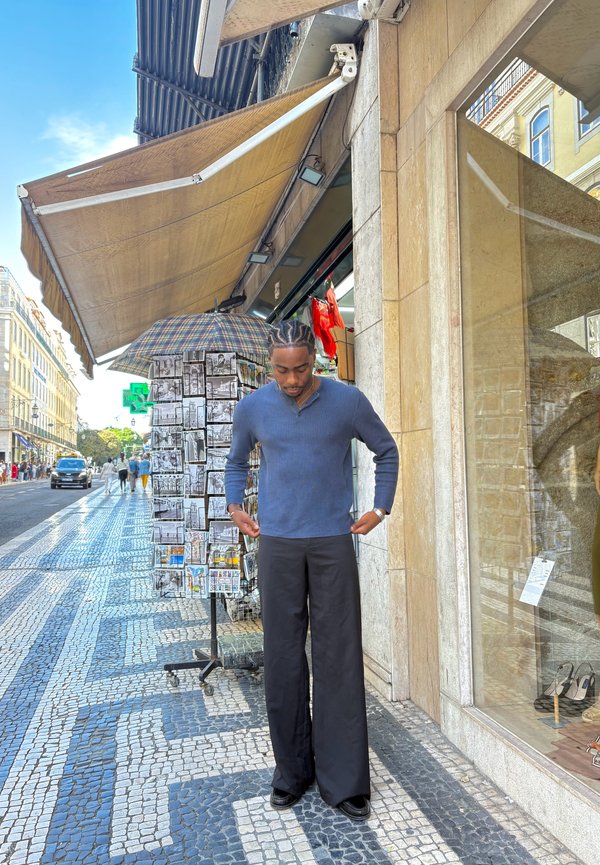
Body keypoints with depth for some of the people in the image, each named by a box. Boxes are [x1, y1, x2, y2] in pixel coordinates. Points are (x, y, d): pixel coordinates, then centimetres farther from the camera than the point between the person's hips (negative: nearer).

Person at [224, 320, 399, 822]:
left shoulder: (348, 401, -3)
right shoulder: (252, 408, 2)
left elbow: (387, 451, 11)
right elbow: (236, 461, 21)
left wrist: (381, 508, 6)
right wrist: (234, 506, 11)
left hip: (333, 542, -1)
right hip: (277, 544, 2)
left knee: (338, 658, 2)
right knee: (283, 657, 7)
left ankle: (344, 781, 17)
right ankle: (292, 770, 25)